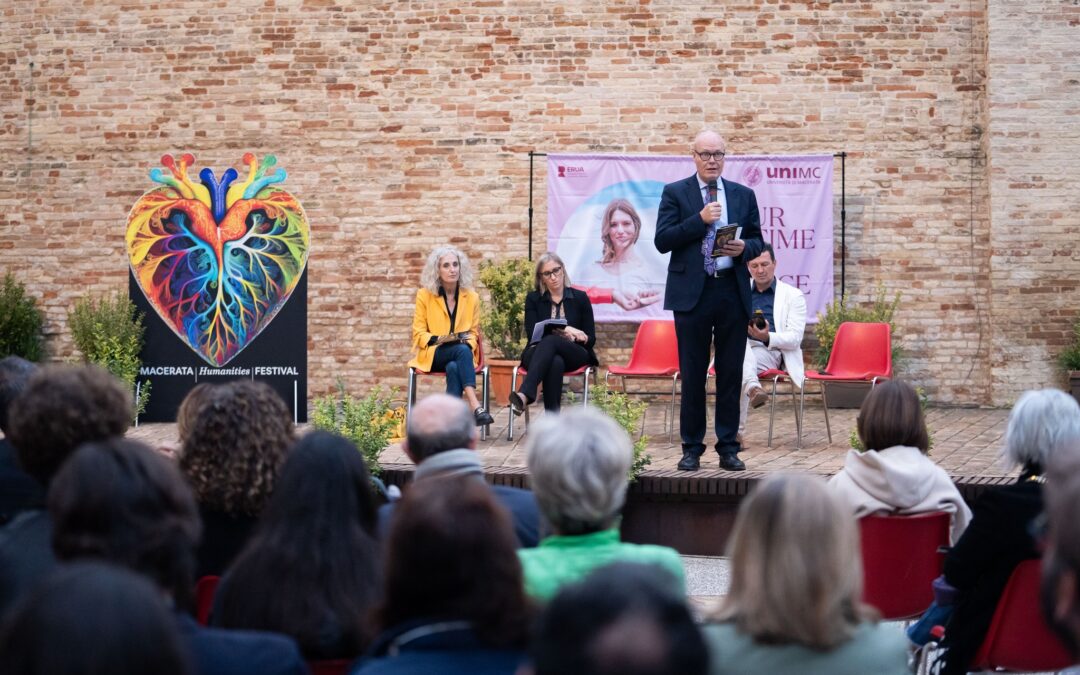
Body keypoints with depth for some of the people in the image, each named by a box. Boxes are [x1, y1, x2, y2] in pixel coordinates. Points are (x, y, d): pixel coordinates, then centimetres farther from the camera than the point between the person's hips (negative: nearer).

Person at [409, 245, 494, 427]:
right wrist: (437, 340, -17)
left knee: (453, 367, -37)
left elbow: (474, 332, 13)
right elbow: (419, 333, 3)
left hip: (461, 352, 2)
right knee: (462, 350, -36)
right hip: (432, 354, -2)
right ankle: (475, 406, -53)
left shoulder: (471, 297, 9)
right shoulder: (424, 295, 3)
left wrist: (469, 343, -11)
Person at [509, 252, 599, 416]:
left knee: (550, 341, -37)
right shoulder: (533, 299, 14)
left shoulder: (580, 298, 12)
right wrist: (564, 330, -16)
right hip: (539, 354, 1)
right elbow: (532, 333, -2)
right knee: (555, 362, -40)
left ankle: (524, 395, -60)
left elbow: (591, 339, 9)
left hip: (574, 355, -1)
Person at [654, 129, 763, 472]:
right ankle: (692, 448, 9)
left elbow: (757, 241, 14)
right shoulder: (675, 193, 3)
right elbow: (662, 241, -6)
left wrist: (743, 248, -9)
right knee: (692, 375, 2)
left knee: (731, 374, 4)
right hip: (692, 293, -2)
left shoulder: (743, 195, 11)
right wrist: (700, 220, -15)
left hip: (733, 293, 2)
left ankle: (728, 448, 10)